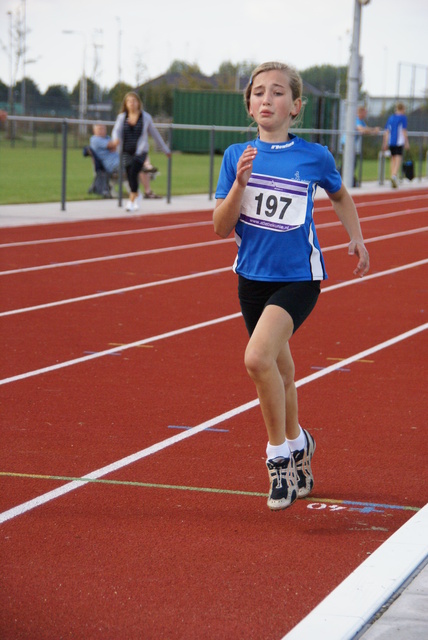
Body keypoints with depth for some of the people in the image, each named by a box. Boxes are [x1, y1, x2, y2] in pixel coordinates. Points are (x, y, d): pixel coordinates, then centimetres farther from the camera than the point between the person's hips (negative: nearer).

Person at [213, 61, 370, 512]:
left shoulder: (314, 157, -4)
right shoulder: (237, 156, 0)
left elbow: (339, 195, 18)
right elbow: (221, 228, -3)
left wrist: (356, 238, 9)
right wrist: (240, 182, -16)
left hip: (299, 277, -3)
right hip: (253, 276, 4)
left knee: (258, 358, -23)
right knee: (278, 367, 15)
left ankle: (279, 453, -6)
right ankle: (297, 447, 38)